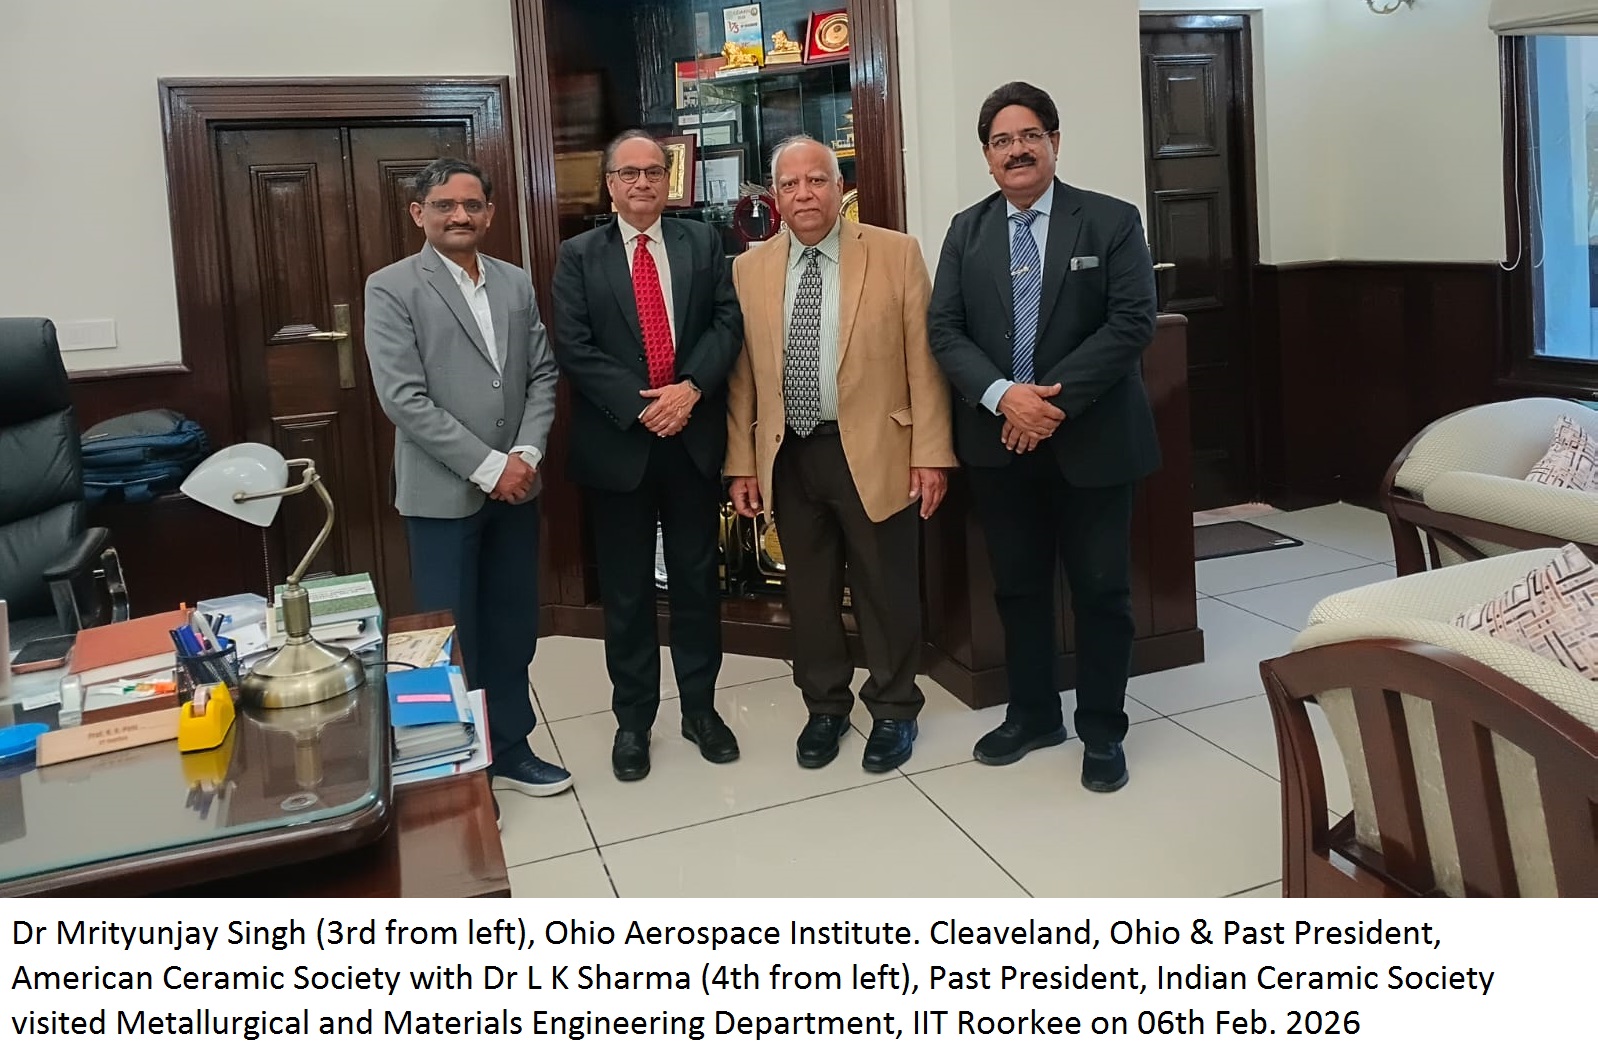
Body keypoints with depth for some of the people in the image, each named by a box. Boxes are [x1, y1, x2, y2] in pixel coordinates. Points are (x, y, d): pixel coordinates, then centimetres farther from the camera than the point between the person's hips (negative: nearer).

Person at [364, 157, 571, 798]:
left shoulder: (516, 283, 9)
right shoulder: (391, 288, -6)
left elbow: (543, 375, 9)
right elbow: (403, 398, -14)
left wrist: (526, 454, -8)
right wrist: (488, 467, -16)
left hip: (515, 486, 5)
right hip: (443, 492, -5)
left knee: (513, 627, 13)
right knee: (452, 635, 4)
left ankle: (508, 749, 29)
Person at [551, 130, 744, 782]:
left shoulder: (702, 243, 8)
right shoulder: (578, 257, 3)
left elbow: (728, 321, -1)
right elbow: (574, 347, -6)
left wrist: (691, 388, -16)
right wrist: (640, 405, -16)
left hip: (695, 438, 1)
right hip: (618, 442, -1)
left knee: (697, 579, 10)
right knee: (626, 591, 8)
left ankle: (701, 708, 25)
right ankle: (633, 720, 21)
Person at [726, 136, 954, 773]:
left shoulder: (896, 254, -2)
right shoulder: (749, 270, 6)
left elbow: (922, 359, -5)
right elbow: (740, 374, 6)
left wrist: (931, 453, -9)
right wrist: (742, 464, 3)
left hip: (874, 452, -2)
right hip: (788, 457, 3)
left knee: (885, 588, 8)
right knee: (807, 589, 13)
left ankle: (893, 709, 26)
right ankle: (825, 705, 32)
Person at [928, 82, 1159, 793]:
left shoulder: (1111, 222, -1)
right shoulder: (966, 231, 8)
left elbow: (1132, 322, -10)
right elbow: (945, 330, 1)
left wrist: (1055, 400, -18)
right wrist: (1002, 395, -16)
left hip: (1090, 439, -3)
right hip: (998, 441, 3)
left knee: (1101, 590, 5)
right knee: (1018, 586, 13)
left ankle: (1102, 730, 21)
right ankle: (1032, 715, 29)